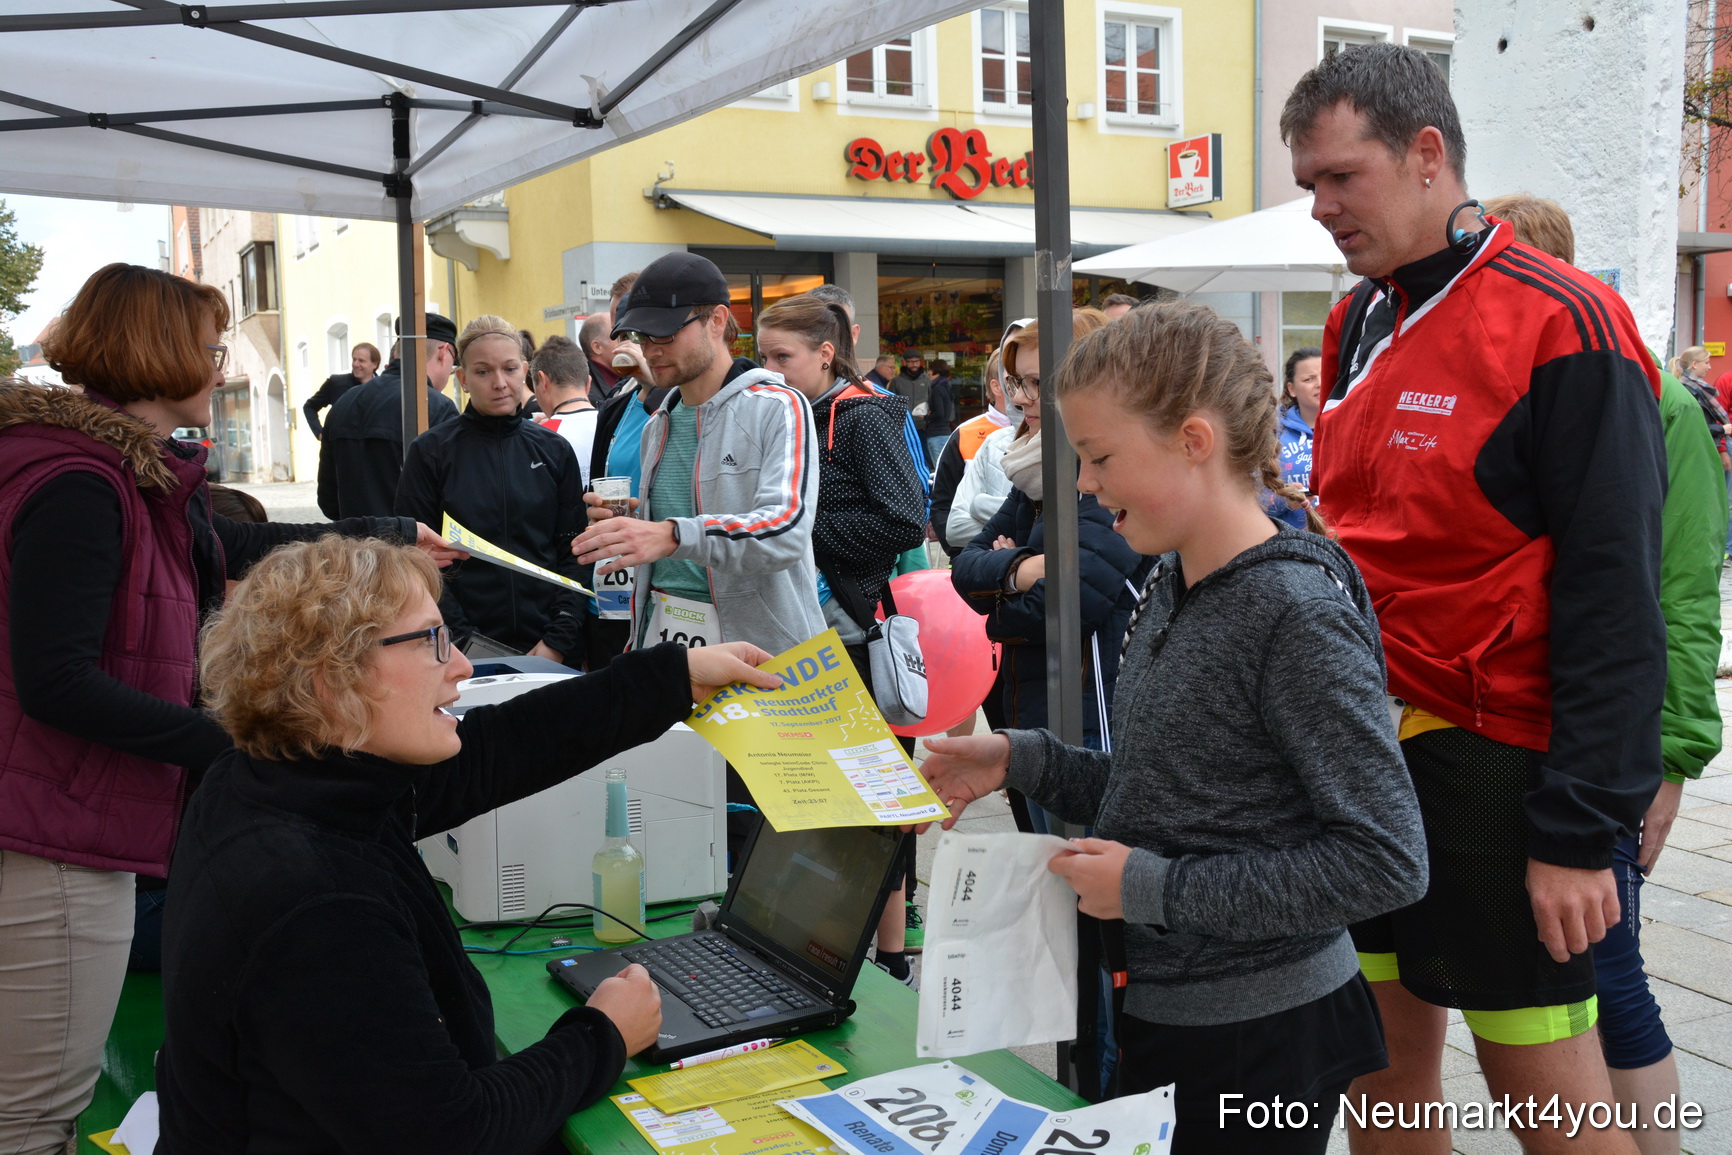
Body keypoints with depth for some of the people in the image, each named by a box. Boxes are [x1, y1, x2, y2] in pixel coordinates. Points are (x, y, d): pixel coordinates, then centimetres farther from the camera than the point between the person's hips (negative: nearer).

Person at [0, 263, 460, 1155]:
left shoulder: (132, 470, 11)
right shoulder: (75, 481, -21)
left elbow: (233, 544, 26)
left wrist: (391, 535, 35)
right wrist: (227, 743, -23)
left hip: (79, 827, 10)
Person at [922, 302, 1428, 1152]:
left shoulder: (1296, 613, -21)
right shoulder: (1168, 588, 4)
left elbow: (1385, 861, -23)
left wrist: (1154, 889, -21)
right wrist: (1021, 761, 0)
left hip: (1258, 1040, -7)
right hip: (1156, 1012, 8)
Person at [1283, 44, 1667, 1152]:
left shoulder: (1563, 326, -11)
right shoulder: (1356, 325, 11)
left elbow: (1615, 600, -15)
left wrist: (1581, 831, -17)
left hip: (1498, 764, -6)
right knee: (1383, 1063, 15)